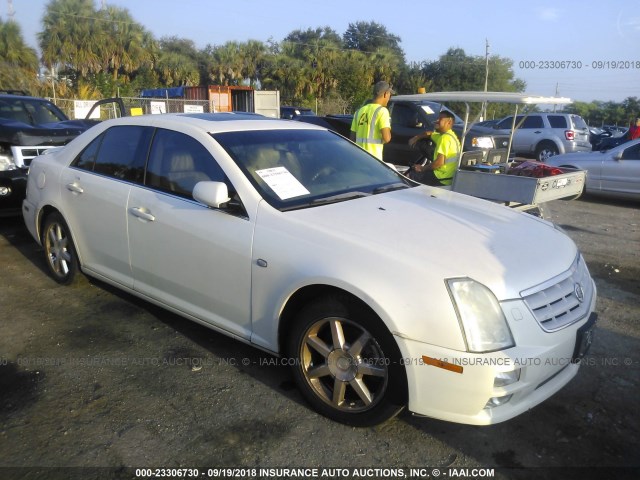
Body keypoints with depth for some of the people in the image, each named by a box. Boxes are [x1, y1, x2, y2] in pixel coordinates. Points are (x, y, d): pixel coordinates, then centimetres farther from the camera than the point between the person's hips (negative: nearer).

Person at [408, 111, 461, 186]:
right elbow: (429, 133, 31)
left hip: (443, 178, -10)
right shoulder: (449, 134, 13)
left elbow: (440, 162, -25)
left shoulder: (445, 137, -18)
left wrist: (422, 168, -12)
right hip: (450, 175, 10)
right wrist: (416, 138, 15)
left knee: (414, 176, -4)